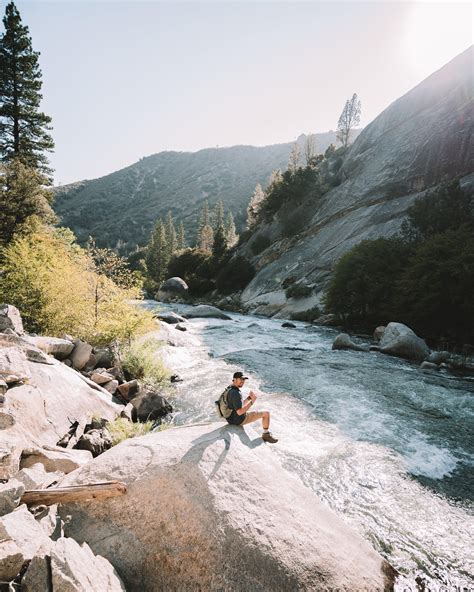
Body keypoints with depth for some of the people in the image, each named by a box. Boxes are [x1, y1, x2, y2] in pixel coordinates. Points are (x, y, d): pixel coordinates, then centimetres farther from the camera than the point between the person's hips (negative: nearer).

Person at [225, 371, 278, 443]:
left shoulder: (229, 390, 4)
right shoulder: (235, 393, -27)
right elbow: (240, 412, -31)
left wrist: (249, 397, 5)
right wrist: (252, 401, -25)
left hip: (232, 418, 10)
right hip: (239, 420, -10)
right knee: (266, 413, -3)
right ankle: (266, 435, 16)